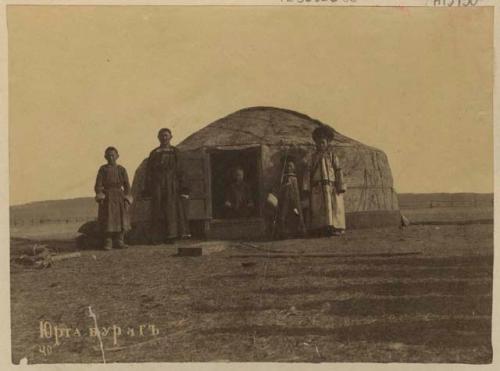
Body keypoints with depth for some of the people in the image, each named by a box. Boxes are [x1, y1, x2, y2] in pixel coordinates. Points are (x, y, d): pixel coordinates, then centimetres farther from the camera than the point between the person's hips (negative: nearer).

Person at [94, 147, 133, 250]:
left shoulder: (121, 170, 5)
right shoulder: (103, 169, 1)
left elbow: (126, 186, 5)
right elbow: (98, 185, -1)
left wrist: (127, 200, -3)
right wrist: (100, 197, -13)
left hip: (120, 198, 2)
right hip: (107, 198, -2)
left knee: (122, 218, 1)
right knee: (107, 220, -4)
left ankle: (119, 241, 10)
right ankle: (108, 242, 3)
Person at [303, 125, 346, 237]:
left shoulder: (332, 156, 8)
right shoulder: (314, 157, 14)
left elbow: (338, 172, 3)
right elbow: (308, 172, 8)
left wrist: (341, 187, -6)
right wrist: (307, 187, -1)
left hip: (331, 186, -1)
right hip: (317, 187, 2)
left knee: (333, 207, -7)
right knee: (318, 209, -3)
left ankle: (335, 228, -7)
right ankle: (320, 230, -3)